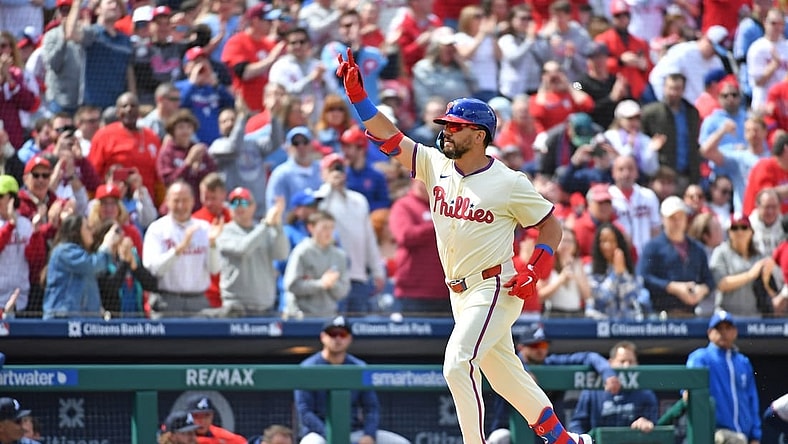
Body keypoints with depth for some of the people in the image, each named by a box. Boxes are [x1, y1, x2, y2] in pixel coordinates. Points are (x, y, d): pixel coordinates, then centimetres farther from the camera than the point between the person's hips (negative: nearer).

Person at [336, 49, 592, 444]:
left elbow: (550, 225, -2)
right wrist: (356, 92, -14)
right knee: (504, 375, 15)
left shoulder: (508, 182, -10)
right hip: (460, 293, 7)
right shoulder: (435, 166, 4)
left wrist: (535, 271, -16)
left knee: (457, 365, -21)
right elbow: (388, 137, -2)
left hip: (495, 289, -7)